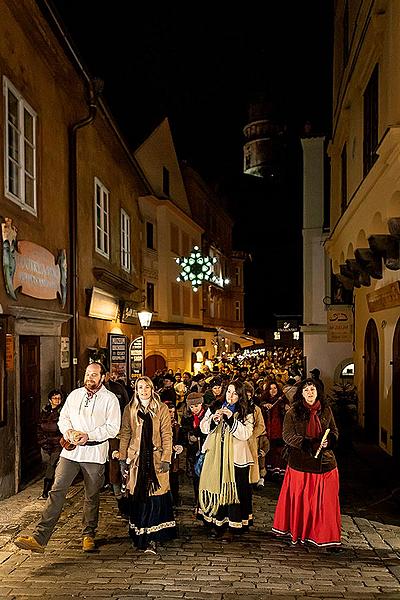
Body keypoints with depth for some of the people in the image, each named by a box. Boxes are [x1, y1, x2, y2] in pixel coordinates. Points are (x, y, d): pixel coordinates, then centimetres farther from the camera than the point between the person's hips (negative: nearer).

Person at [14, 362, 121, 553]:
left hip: (95, 453, -2)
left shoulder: (110, 399, -1)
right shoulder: (74, 395, 12)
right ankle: (39, 538, -11)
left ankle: (88, 535, 28)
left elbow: (112, 427, -7)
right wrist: (69, 432, -7)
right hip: (71, 450, 3)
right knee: (57, 490, -8)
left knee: (92, 496, 10)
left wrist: (88, 436, -16)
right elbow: (63, 418, 14)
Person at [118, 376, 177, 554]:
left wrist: (166, 459, -9)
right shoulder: (130, 409, 9)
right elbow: (124, 435, 9)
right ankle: (138, 536, 17)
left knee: (155, 498, -6)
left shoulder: (162, 409, 3)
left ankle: (152, 539, -1)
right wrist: (122, 458, 3)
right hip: (136, 458, 2)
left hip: (155, 458, -2)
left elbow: (167, 435, -1)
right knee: (137, 497, 4)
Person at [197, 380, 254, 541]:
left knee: (233, 490, -2)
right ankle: (216, 523, 17)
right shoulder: (214, 408, 10)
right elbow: (203, 428, 7)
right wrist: (213, 419, -12)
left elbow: (246, 434, -9)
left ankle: (231, 527, 9)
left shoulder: (246, 413, 3)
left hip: (235, 457, -2)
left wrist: (231, 419, -18)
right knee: (215, 487, 1)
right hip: (215, 455, 2)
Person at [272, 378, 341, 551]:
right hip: (301, 463, -2)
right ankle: (297, 532, 24)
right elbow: (288, 435, -9)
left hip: (325, 463, 2)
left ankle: (325, 536, 14)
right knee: (300, 499, 7)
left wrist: (328, 441, -10)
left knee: (325, 501, 4)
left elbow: (334, 432, 13)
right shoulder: (293, 412, -2)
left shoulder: (326, 410, 7)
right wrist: (309, 443, -21)